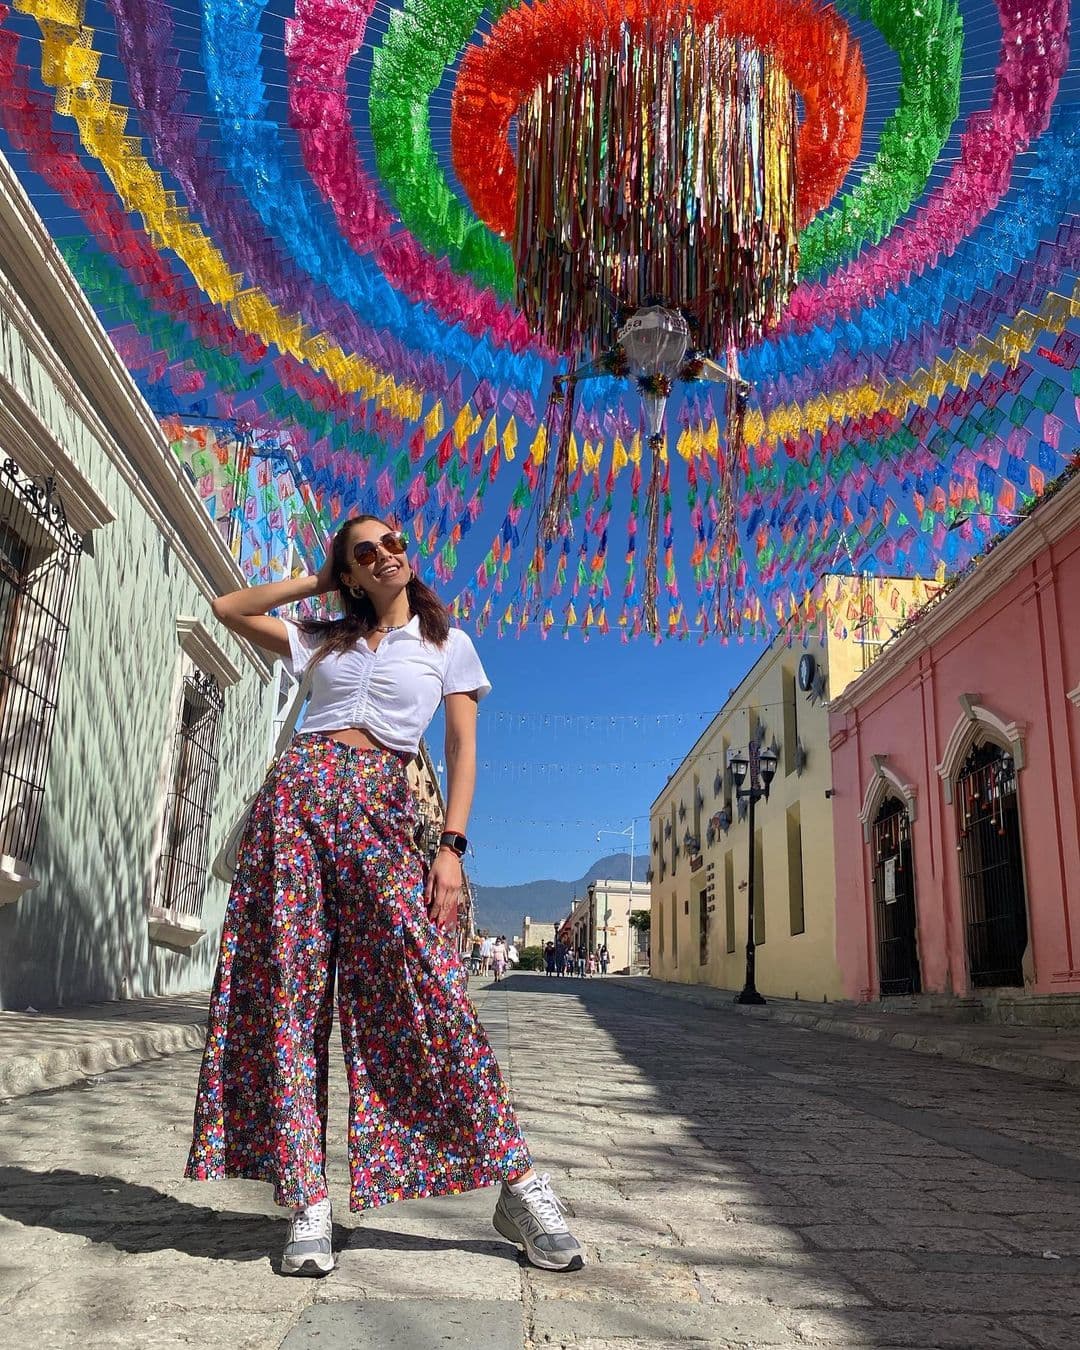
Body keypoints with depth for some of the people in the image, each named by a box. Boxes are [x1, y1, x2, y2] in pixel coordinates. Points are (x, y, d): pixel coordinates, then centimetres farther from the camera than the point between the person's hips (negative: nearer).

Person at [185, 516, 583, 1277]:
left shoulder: (448, 644, 14)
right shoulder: (323, 640, 21)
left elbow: (463, 749, 5)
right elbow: (229, 608, 24)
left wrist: (453, 846, -7)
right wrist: (317, 582, 20)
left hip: (380, 812, -3)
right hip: (296, 797, 3)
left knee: (429, 985, -15)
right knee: (286, 991, -5)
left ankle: (517, 1183, -9)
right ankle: (308, 1202, -1)